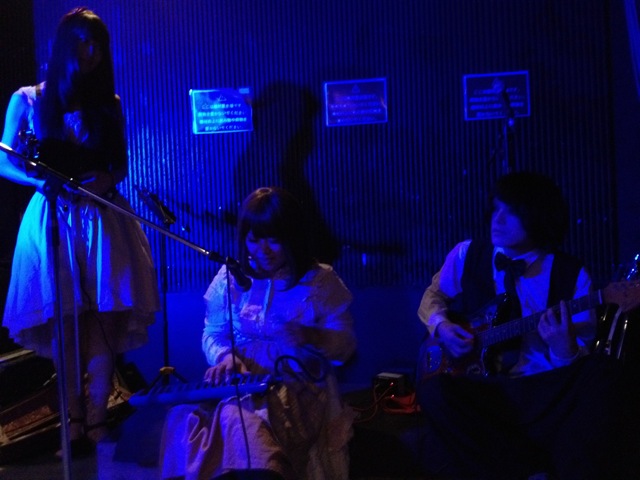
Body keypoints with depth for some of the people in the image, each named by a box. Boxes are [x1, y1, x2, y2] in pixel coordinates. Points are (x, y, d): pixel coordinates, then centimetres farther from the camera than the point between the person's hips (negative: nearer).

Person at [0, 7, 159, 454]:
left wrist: (105, 179, -12)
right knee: (64, 326, 0)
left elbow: (120, 167, 11)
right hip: (52, 220, -2)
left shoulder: (110, 105, 9)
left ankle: (97, 423, 7)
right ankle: (74, 425, 8)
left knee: (104, 325, -1)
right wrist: (42, 179, -16)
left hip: (103, 222, 2)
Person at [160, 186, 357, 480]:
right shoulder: (230, 277, 9)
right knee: (237, 413, -34)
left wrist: (311, 337, -16)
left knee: (240, 417, -33)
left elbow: (346, 345, 4)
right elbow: (213, 334, 13)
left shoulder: (321, 281, 4)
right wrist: (224, 357, -10)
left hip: (302, 390, -2)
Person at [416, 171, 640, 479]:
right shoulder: (467, 255, 4)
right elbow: (434, 295, 21)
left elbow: (584, 359, -1)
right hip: (483, 390, 2)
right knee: (435, 391, -33)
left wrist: (564, 351, -26)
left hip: (544, 392, -1)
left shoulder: (571, 275, -1)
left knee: (604, 376, -31)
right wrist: (441, 326, -2)